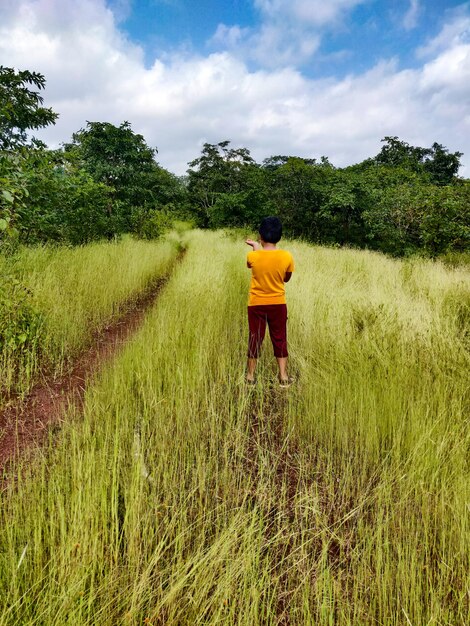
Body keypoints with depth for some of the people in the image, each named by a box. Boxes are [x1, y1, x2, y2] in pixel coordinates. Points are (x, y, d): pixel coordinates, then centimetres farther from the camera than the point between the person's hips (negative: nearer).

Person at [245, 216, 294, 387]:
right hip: (278, 304, 1)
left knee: (255, 338, 11)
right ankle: (283, 377, 17)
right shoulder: (287, 256, -12)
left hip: (256, 304, 0)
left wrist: (256, 248, 26)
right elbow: (286, 279, 5)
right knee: (280, 339, 12)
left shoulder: (252, 256, -14)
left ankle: (250, 376, 20)